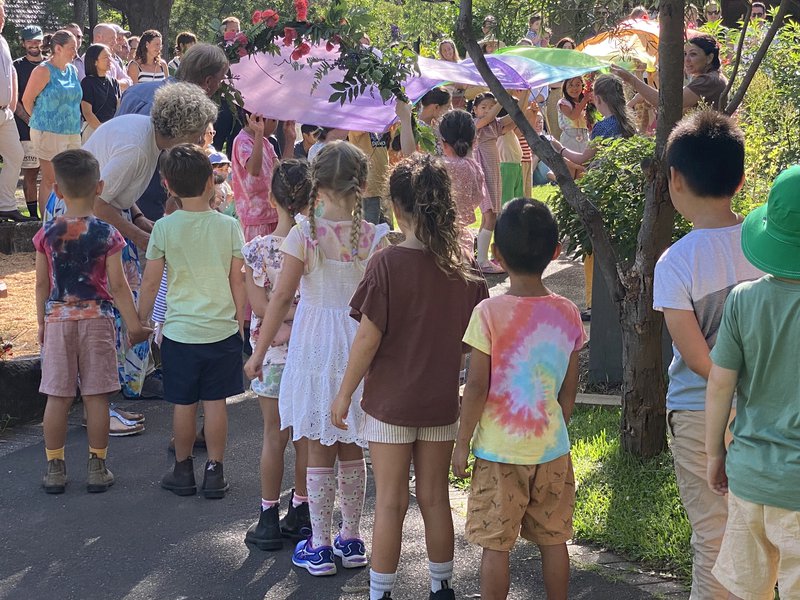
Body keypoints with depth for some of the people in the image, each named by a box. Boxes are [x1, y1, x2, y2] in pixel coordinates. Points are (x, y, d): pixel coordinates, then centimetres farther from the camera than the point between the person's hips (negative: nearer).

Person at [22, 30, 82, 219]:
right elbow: (27, 100, -6)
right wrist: (41, 120, 4)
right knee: (50, 180, -4)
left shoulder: (73, 70, 13)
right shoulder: (44, 71, -9)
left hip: (72, 132, 7)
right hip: (49, 133, -7)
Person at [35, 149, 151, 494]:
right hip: (96, 318, -1)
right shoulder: (106, 234, -8)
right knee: (96, 396, 5)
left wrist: (42, 323, 14)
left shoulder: (47, 233, -3)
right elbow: (117, 286, -8)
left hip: (57, 319, 1)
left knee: (57, 396, 7)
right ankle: (97, 467, 11)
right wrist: (133, 324, 1)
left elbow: (42, 283, 2)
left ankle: (55, 467, 13)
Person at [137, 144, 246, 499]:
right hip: (222, 329, 1)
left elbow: (150, 282, -3)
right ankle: (214, 472, 13)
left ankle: (183, 470, 21)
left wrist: (140, 320, 11)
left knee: (183, 403, 10)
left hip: (180, 330, -1)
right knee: (215, 401, 8)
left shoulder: (164, 228, -8)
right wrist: (240, 322, 12)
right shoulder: (229, 226, -5)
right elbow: (238, 281, 0)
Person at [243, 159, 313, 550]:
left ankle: (269, 520, 15)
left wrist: (292, 315, -11)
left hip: (273, 354, -1)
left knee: (275, 434, 8)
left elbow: (261, 307, -13)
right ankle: (301, 515, 21)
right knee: (306, 435, 11)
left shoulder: (258, 249, -13)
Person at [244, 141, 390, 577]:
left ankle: (319, 546, 14)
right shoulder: (375, 237, -8)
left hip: (314, 344, -2)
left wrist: (259, 352, -2)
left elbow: (280, 298, -11)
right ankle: (351, 540, 26)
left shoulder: (304, 235, -13)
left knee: (319, 449, 7)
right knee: (352, 449, 15)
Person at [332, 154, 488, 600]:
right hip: (442, 401, 4)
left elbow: (368, 338, -16)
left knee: (391, 503, 6)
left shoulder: (388, 264, -16)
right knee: (435, 498, 16)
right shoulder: (464, 266, -5)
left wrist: (345, 393, -5)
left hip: (391, 402, -3)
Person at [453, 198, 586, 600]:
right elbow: (569, 389, 5)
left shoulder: (490, 313, -13)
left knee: (495, 544, 4)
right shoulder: (567, 314, -1)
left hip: (499, 450, -4)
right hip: (551, 447, 4)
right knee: (553, 540, 13)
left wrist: (462, 442, -2)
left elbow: (477, 387, -12)